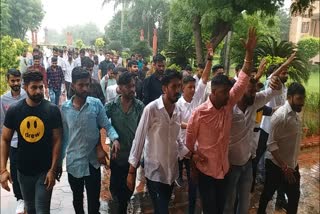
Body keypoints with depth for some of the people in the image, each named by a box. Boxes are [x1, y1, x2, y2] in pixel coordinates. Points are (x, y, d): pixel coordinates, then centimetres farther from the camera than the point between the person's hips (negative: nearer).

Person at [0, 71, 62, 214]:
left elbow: (57, 140, -10)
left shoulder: (52, 110, -12)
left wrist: (53, 169, -14)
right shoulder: (14, 110, -7)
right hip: (23, 170, 3)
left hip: (45, 170, -3)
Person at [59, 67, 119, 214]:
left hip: (92, 161, -2)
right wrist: (59, 162, 6)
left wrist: (115, 139, -28)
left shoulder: (96, 104, -9)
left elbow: (107, 125, -7)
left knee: (94, 202, 7)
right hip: (73, 162, 2)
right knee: (77, 199, 22)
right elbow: (63, 136, 3)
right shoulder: (65, 108, -3)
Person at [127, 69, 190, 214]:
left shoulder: (178, 112, 3)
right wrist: (132, 171, -11)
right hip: (155, 172, -6)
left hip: (172, 171, 6)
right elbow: (139, 140, -12)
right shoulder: (151, 109, -16)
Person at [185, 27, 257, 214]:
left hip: (223, 168, 5)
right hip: (205, 169, -5)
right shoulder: (199, 112, -19)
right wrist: (193, 165, 0)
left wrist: (250, 53, -18)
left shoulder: (229, 105, -5)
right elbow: (189, 140, -8)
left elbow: (243, 81, -10)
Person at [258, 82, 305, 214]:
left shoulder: (296, 114, 3)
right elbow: (271, 144, -23)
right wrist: (284, 167, -23)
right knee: (268, 194, 13)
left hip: (292, 165, 7)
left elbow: (294, 140, 10)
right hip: (276, 165, -7)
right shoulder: (280, 116, -22)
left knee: (294, 195, 16)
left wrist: (290, 165, 12)